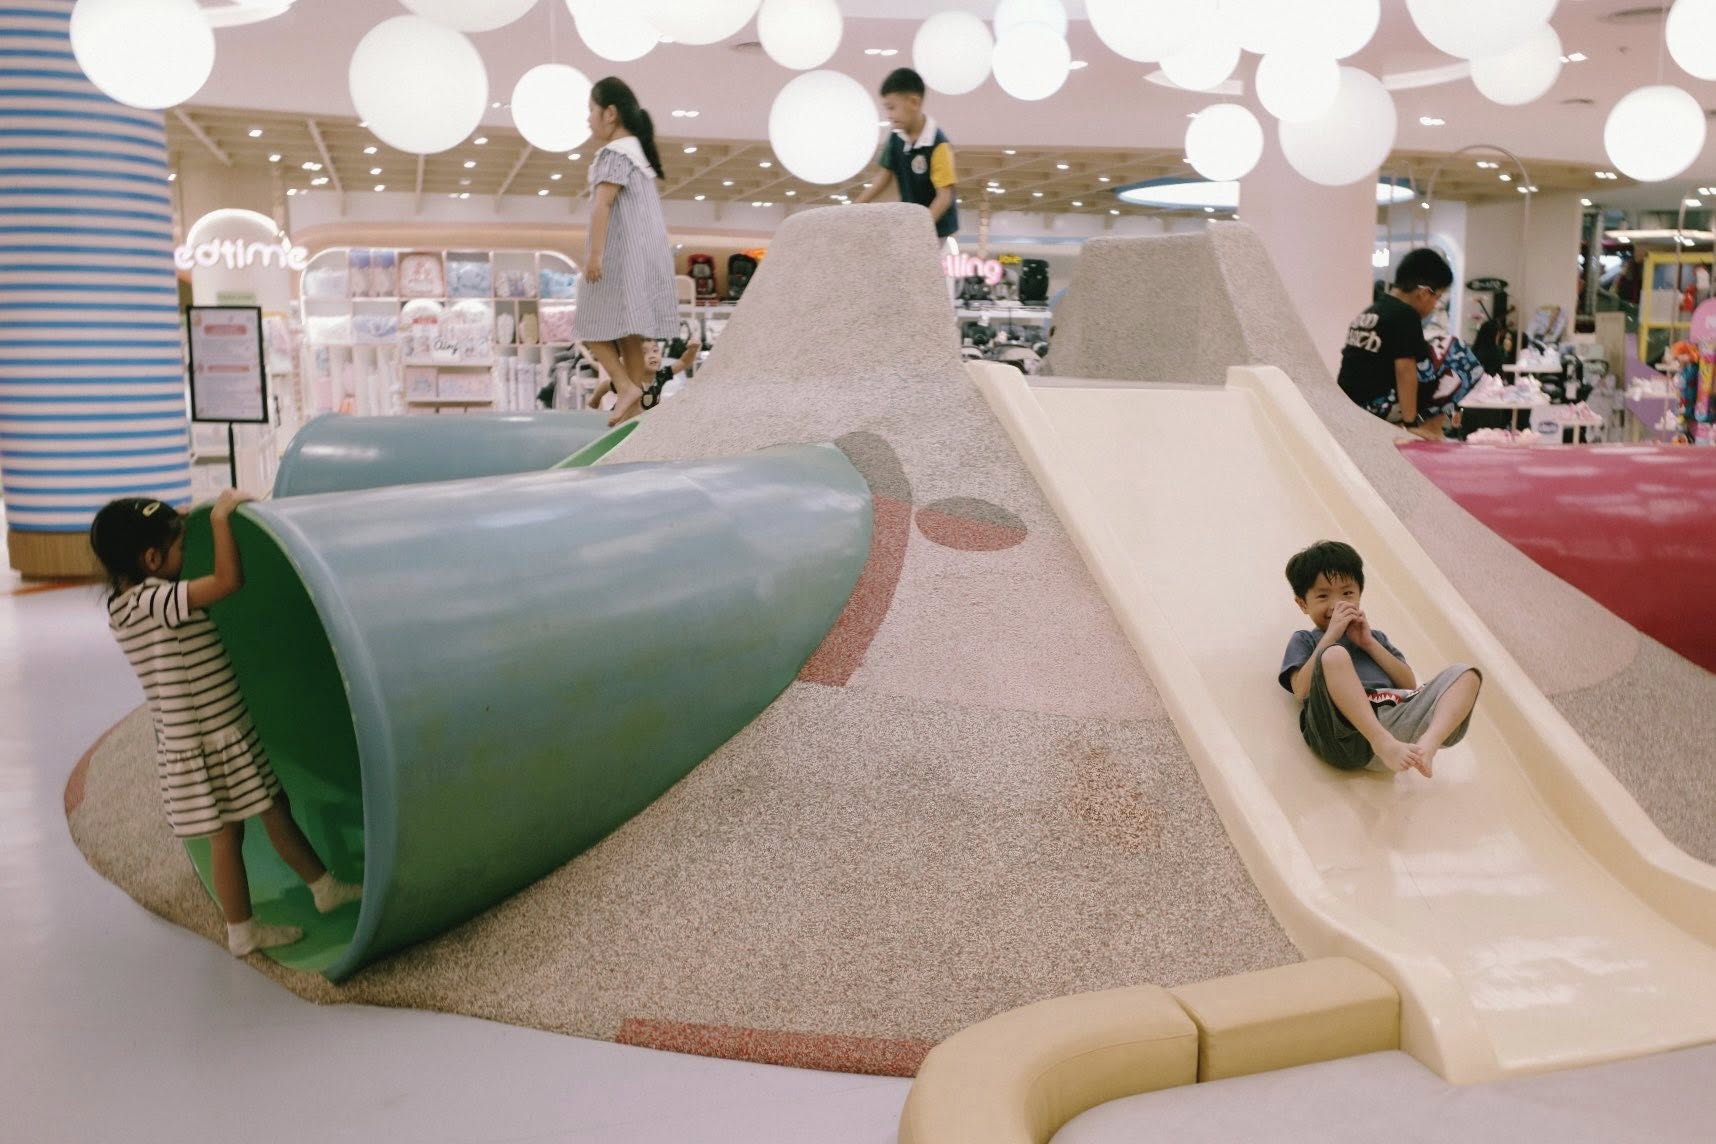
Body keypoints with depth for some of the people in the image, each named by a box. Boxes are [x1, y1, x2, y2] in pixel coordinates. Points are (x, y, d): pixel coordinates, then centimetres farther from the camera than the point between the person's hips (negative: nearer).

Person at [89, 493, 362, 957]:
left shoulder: (128, 603, 6)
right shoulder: (152, 601, -24)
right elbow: (230, 580, -35)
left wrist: (174, 526, 17)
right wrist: (220, 517, -26)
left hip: (225, 732, 10)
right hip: (205, 744, -10)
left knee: (275, 809, 18)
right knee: (226, 833, 5)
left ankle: (326, 888, 31)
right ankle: (243, 932, 19)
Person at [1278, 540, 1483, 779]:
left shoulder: (1373, 637, 36)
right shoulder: (1304, 641, 26)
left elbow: (1409, 685, 20)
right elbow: (1302, 691, 4)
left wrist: (1369, 643, 11)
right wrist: (1331, 635, 6)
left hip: (1395, 719, 4)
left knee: (1465, 674, -10)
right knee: (1334, 655, -30)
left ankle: (1427, 743, -38)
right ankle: (1384, 744, -44)